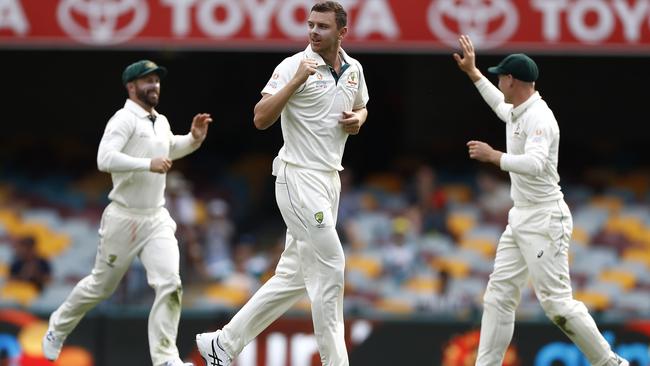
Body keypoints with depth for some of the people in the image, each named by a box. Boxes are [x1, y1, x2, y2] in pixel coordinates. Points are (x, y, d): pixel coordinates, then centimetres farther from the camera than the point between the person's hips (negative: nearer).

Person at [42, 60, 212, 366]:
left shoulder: (161, 122, 11)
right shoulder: (125, 119, -13)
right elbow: (105, 159, -28)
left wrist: (194, 139, 15)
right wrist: (149, 164, -31)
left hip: (157, 220, 5)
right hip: (123, 219, -5)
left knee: (169, 284, -14)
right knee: (101, 285, 10)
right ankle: (58, 327, 36)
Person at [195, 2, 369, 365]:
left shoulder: (353, 69, 9)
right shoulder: (293, 66, -11)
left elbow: (361, 107, 28)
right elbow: (261, 119, -17)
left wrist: (357, 119, 4)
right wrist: (296, 81, -27)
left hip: (330, 180, 8)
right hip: (299, 177, -8)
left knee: (294, 276, 9)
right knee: (329, 265, -12)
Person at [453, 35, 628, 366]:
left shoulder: (538, 118, -18)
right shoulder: (517, 112, 12)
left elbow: (534, 164, -34)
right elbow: (500, 105, 38)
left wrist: (494, 157, -32)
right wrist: (472, 72, 41)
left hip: (544, 220, -10)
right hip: (520, 220, 10)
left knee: (556, 301, -12)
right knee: (498, 296, 5)